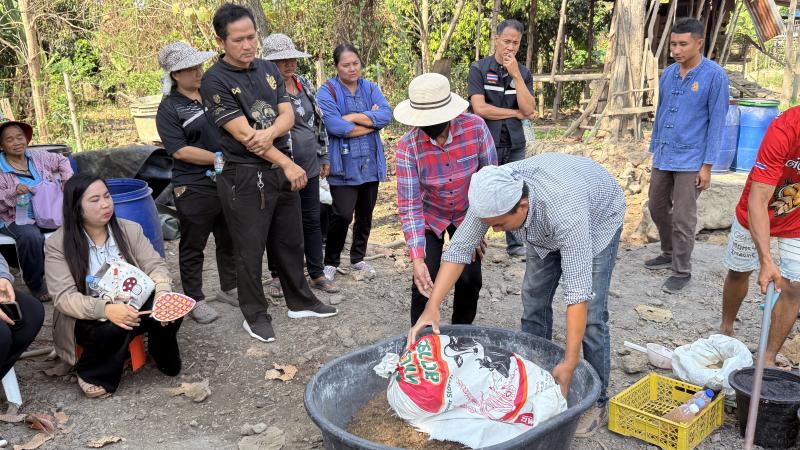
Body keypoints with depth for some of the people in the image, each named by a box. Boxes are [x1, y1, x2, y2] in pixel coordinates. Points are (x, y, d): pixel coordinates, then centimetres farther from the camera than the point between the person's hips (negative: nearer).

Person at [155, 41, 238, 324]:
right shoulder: (169, 108, -9)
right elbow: (180, 151, -16)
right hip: (194, 189, -6)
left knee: (229, 240, 17)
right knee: (193, 247, 7)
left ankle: (229, 288, 34)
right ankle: (195, 299, 19)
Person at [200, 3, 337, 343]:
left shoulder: (269, 69, 9)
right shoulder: (215, 81, -11)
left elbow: (288, 114, 3)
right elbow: (243, 133, -16)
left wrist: (270, 133, -20)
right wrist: (288, 164, -15)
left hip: (282, 171, 6)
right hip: (245, 177, -6)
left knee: (290, 242, 16)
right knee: (251, 251, 4)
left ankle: (300, 302, 32)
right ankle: (254, 315, 21)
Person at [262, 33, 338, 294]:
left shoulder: (304, 85, 10)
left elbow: (318, 122, 17)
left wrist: (323, 156, 16)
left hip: (309, 167, 7)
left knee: (312, 220, 13)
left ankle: (317, 274, 24)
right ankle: (279, 275, 23)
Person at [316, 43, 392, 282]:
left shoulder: (370, 88, 9)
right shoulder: (327, 91, -5)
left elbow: (386, 114, -6)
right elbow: (333, 125, -20)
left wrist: (354, 117, -17)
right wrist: (371, 122, -10)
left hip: (370, 163, 5)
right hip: (344, 164, -5)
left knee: (365, 214, 12)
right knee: (343, 215, -10)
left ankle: (358, 258, 30)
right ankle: (331, 261, 10)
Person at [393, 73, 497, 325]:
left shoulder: (475, 127, -25)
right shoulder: (408, 146, -28)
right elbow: (409, 205, -28)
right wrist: (417, 260, -35)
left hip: (468, 215, 1)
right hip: (429, 217, -1)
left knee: (470, 279, 2)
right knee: (425, 283, -8)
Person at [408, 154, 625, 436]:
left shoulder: (564, 212, -46)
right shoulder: (493, 193, -32)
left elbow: (578, 291, -44)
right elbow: (459, 249, -25)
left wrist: (570, 363, -43)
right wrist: (431, 308, -32)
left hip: (598, 219, -5)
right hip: (544, 230, 5)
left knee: (591, 314, -11)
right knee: (534, 302, 4)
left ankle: (597, 402, 6)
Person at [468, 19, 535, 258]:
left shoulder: (523, 73, 8)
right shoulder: (479, 69, -3)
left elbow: (529, 109, -6)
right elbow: (479, 108, -14)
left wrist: (515, 74, -12)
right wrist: (515, 113, -6)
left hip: (515, 146, 4)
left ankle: (515, 244, 19)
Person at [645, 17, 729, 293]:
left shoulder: (715, 76, -10)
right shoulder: (668, 73, 6)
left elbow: (717, 122, -10)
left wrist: (707, 165, -13)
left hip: (690, 161, -6)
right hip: (663, 157, 6)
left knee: (682, 219, -1)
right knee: (656, 207, 16)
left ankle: (681, 272, 14)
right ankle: (669, 254, 37)